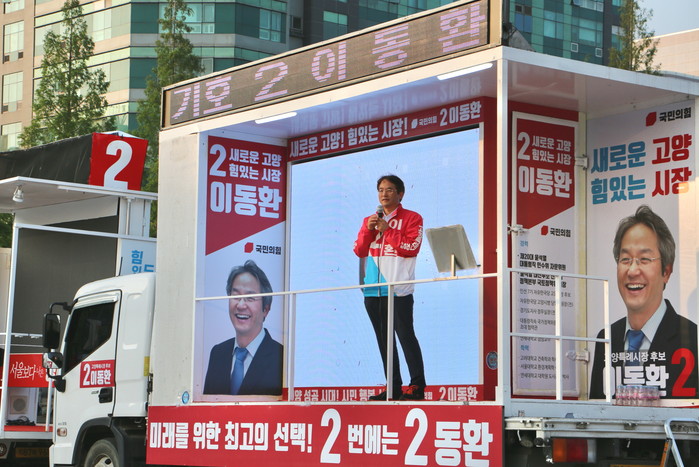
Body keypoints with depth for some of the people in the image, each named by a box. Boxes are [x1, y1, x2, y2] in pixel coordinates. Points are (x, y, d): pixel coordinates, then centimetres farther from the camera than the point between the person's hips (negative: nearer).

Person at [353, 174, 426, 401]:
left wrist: (387, 230, -13)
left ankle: (417, 386, -10)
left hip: (398, 288, -6)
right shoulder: (369, 220, 18)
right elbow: (359, 251, 10)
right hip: (373, 290, 6)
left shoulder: (411, 218, 3)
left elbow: (412, 248, -11)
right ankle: (393, 388, 10)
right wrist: (368, 229, -5)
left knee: (405, 335, -11)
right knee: (383, 339, 6)